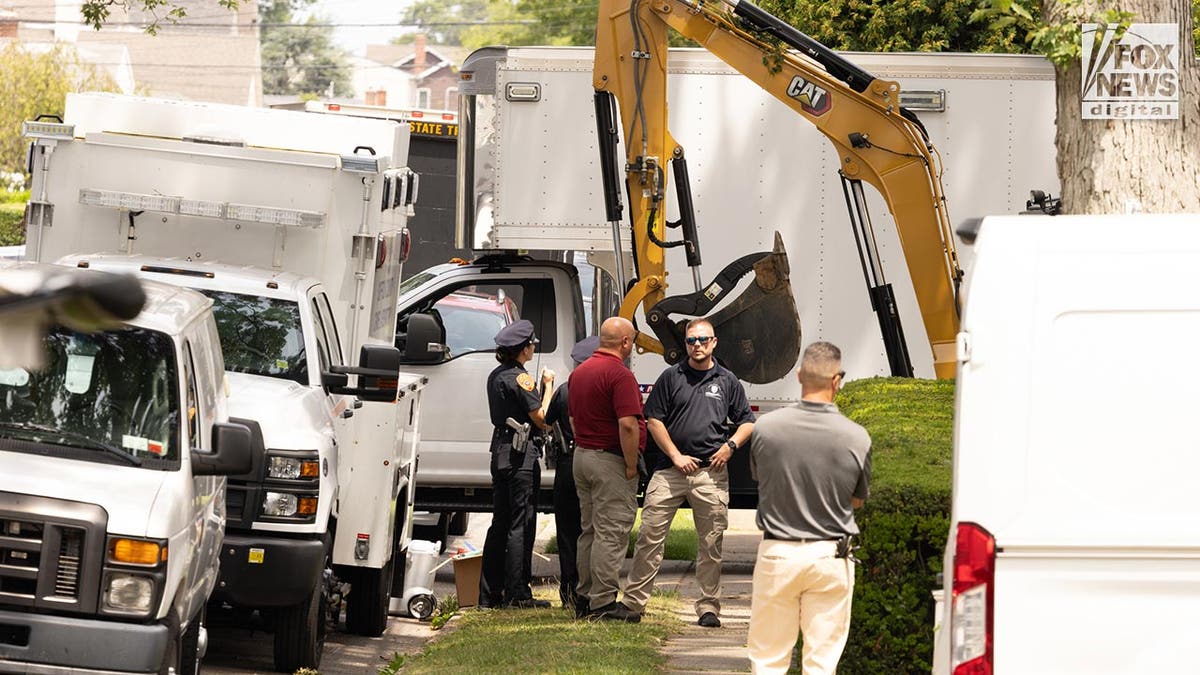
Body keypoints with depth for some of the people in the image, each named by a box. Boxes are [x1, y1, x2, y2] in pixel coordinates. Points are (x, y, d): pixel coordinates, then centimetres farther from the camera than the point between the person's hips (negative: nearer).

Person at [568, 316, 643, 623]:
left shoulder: (580, 371, 12)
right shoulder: (619, 374, -17)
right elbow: (627, 424, -23)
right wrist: (631, 465, -15)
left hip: (582, 456, 9)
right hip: (611, 460, -9)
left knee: (588, 531, 15)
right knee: (611, 534, -7)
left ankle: (585, 598, 18)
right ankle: (604, 603, -8)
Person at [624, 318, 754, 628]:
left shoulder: (727, 382, 11)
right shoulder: (671, 377, 7)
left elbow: (747, 422, 16)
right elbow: (654, 420, 4)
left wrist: (731, 445, -4)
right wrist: (676, 456, -4)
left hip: (711, 472, 1)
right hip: (670, 471, -1)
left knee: (711, 544, 3)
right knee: (650, 535, -5)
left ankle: (708, 607, 10)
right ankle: (633, 601, 1)